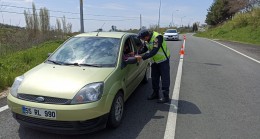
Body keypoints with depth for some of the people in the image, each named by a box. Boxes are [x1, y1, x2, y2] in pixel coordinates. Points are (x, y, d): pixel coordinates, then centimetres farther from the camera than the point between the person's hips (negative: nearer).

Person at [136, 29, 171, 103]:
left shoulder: (157, 37, -30)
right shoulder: (147, 39, -6)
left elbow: (154, 52, -36)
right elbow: (145, 48, 7)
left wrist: (142, 57, -38)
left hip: (163, 60, -8)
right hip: (155, 61, 8)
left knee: (165, 78, -2)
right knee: (154, 78, 13)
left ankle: (165, 96, 6)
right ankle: (155, 94, 28)